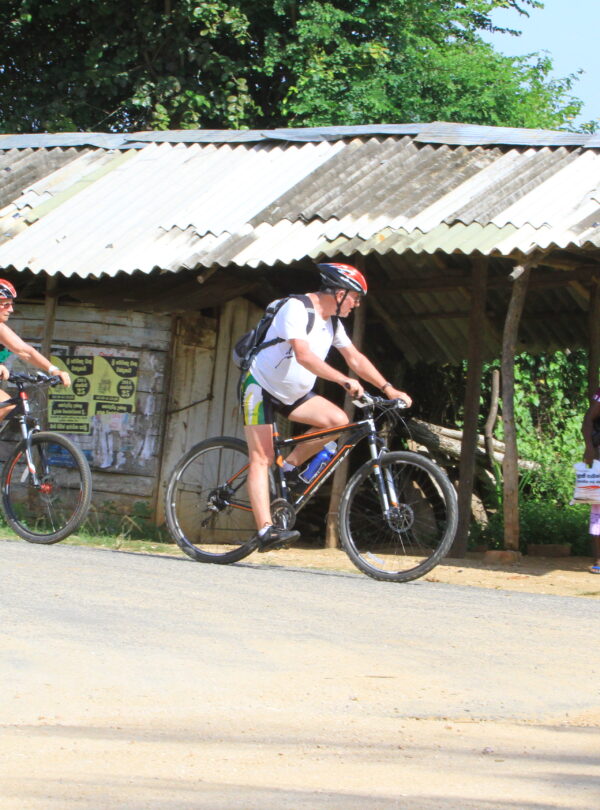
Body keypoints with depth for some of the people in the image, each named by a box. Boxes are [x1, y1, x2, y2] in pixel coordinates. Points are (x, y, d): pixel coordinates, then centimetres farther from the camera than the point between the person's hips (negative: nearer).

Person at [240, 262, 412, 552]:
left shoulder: (333, 322, 4)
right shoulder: (297, 309, -23)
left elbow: (355, 358, 9)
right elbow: (303, 356, -35)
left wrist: (388, 389, 0)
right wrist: (345, 381, -41)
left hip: (294, 394, 8)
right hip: (261, 387, -8)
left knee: (338, 420, -13)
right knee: (261, 458, -15)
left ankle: (290, 466, 3)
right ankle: (265, 530, -23)